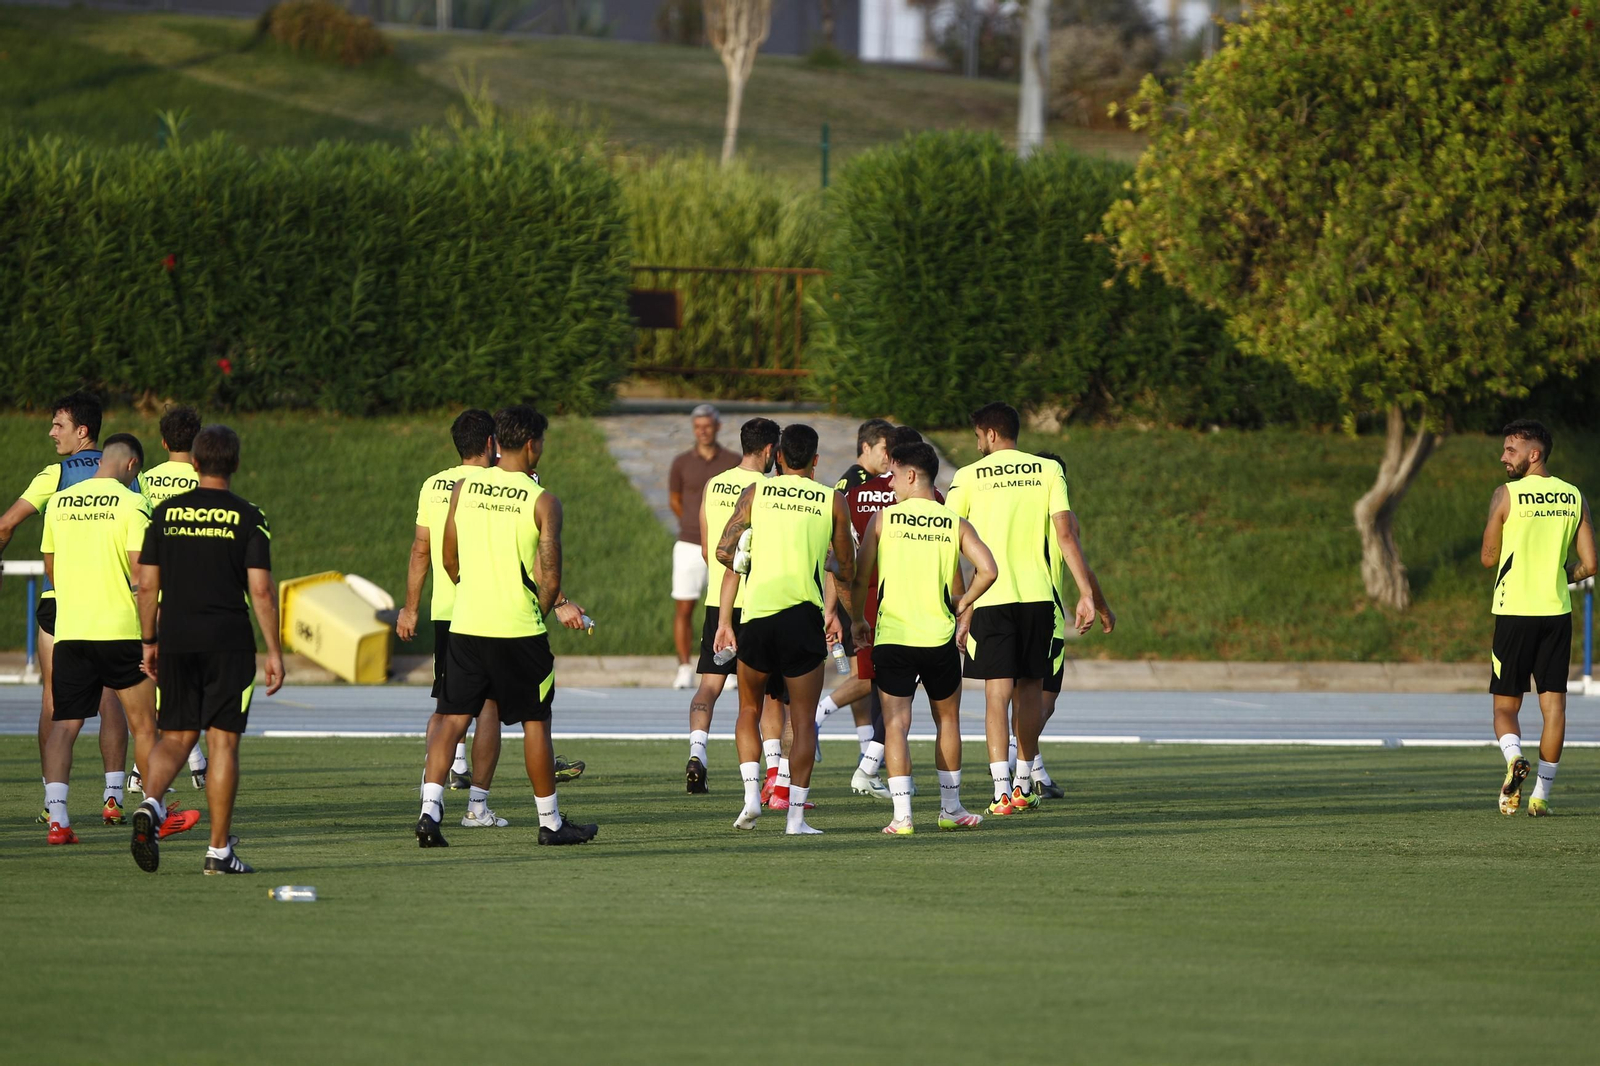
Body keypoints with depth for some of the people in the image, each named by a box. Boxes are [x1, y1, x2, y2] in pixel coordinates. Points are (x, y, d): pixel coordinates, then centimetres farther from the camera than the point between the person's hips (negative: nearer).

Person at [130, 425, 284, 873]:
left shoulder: (166, 513, 5)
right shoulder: (248, 517, -3)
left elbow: (147, 585, 6)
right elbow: (261, 590, -8)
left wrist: (150, 641, 16)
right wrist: (274, 652, -2)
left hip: (175, 640, 3)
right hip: (228, 642, -3)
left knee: (177, 735, 12)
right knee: (223, 740, 3)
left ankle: (150, 803, -17)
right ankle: (219, 850, 3)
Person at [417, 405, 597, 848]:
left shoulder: (464, 487, 4)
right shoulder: (542, 501, -8)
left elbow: (449, 560, 12)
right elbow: (549, 579, -12)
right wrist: (544, 608, 9)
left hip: (466, 626, 3)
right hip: (519, 629, -3)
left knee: (453, 718, 4)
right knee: (536, 722, 9)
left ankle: (430, 807, -12)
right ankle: (550, 822, 18)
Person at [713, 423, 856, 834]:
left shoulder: (755, 493, 5)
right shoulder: (832, 501, 5)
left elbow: (724, 551, 2)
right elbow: (846, 568, 13)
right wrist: (839, 613, 30)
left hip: (756, 614, 1)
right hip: (804, 617, -1)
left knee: (749, 710, 19)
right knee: (803, 720, 4)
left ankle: (751, 795, 5)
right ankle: (796, 814, -2)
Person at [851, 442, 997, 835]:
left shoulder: (883, 518, -1)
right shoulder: (955, 524, 3)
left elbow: (860, 576, -2)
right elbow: (987, 570, -7)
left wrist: (859, 619, 12)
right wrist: (963, 605, 9)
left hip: (892, 636, -2)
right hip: (940, 638, 2)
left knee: (896, 724, -1)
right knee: (947, 720, 19)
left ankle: (902, 815, -11)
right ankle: (950, 809, 25)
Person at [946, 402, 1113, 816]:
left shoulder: (969, 476, 0)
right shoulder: (1048, 470, 4)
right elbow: (1065, 534, -3)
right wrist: (1090, 596, -4)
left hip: (991, 597, -2)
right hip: (1038, 594, 2)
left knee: (997, 693, -4)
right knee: (1029, 689, 14)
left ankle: (1002, 790, -16)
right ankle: (1024, 785, 22)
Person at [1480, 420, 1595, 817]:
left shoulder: (1506, 495, -7)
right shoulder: (1574, 497, 5)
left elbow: (1489, 558, -1)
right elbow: (1588, 564, 4)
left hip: (1514, 611, -3)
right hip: (1557, 612, 3)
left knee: (1505, 705, 5)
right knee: (1554, 703, 5)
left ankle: (1514, 756, -24)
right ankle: (1541, 795, 3)